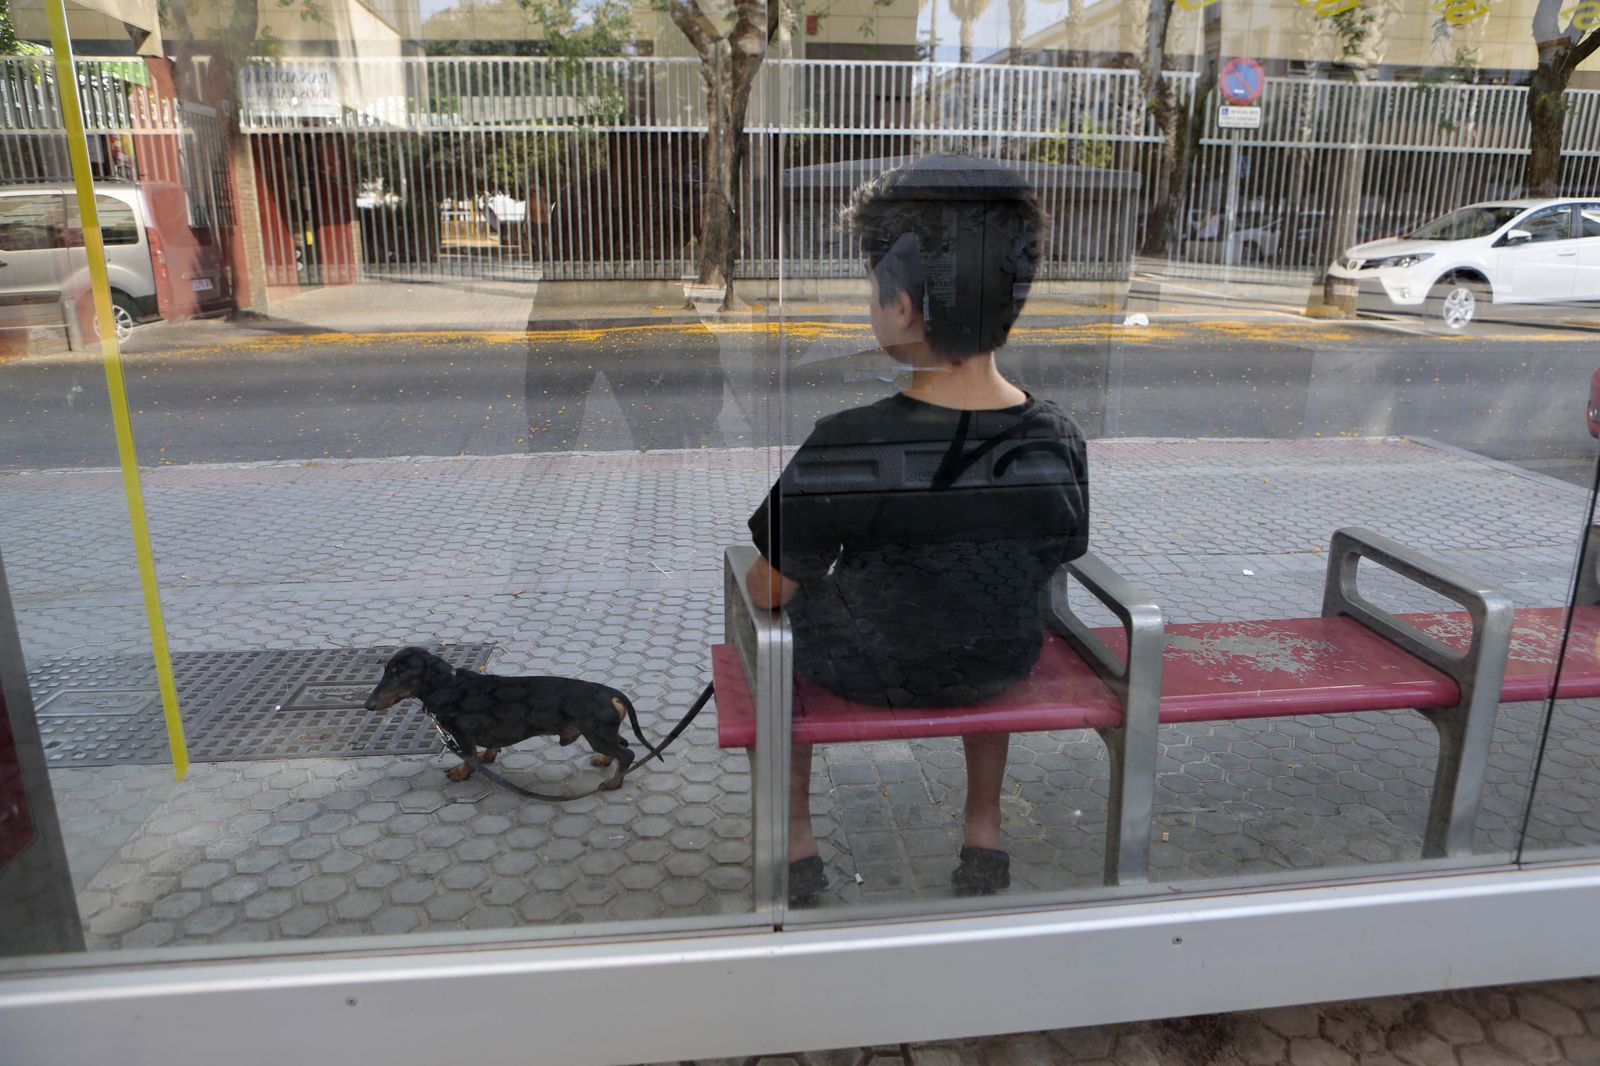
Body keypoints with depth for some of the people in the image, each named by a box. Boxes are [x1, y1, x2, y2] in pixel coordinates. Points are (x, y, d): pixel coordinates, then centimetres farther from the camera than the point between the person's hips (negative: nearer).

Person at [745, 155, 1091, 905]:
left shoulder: (843, 452, -31)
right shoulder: (1060, 446, -19)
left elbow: (770, 591, -17)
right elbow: (1049, 564, -2)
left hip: (862, 670, -3)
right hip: (1000, 671, 3)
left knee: (776, 616, 30)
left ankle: (796, 843, 37)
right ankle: (984, 832, 44)